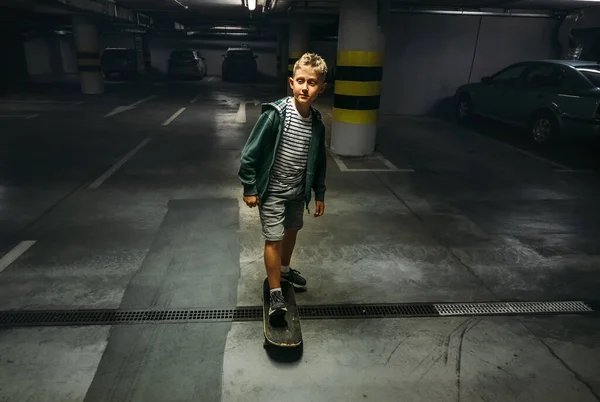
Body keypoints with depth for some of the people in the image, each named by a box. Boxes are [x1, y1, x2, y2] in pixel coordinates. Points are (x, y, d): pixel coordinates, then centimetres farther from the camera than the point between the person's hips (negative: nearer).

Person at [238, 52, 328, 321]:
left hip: (298, 190, 6)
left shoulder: (317, 122, -5)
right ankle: (275, 293, 13)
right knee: (273, 238, -4)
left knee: (292, 231, 22)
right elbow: (250, 152, -17)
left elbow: (319, 161, 6)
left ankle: (284, 270, 48)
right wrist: (249, 188, -14)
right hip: (272, 190, -6)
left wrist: (319, 193, 10)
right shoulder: (275, 114, -22)